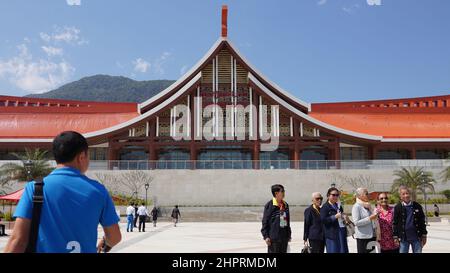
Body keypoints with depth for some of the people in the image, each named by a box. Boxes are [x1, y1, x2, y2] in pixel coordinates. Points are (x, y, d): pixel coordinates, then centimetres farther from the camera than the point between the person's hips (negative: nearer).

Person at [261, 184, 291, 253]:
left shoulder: (285, 205, 11)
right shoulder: (269, 205, -9)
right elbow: (265, 221, -8)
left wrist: (289, 235, 17)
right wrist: (266, 236, -12)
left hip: (284, 237, 6)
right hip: (273, 237, -6)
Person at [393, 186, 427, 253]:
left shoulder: (417, 206, 3)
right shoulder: (397, 208, -1)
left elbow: (422, 221, 6)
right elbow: (394, 223, 0)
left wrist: (424, 235, 5)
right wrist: (395, 236, -3)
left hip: (416, 237, 1)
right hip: (403, 238, -1)